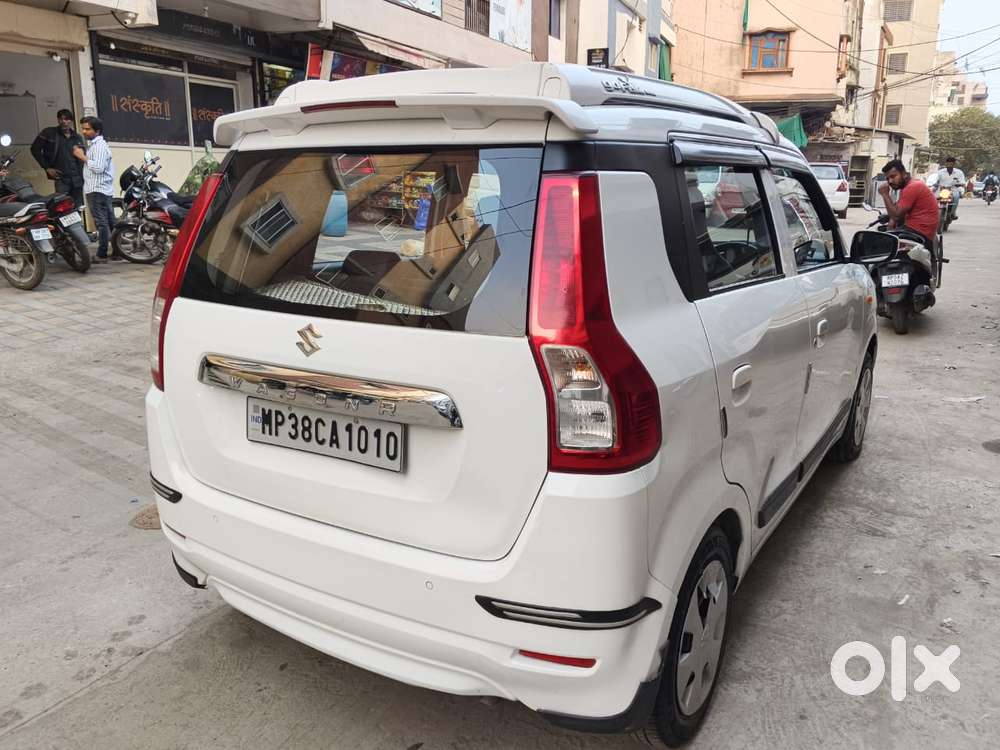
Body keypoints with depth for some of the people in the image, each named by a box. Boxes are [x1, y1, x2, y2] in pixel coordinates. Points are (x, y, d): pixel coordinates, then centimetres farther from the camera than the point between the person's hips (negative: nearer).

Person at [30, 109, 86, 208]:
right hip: (61, 178, -4)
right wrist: (47, 168, -2)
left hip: (77, 180, 4)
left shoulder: (78, 138, 14)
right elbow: (35, 149, 4)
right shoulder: (49, 133, 3)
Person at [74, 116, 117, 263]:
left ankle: (101, 255, -9)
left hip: (97, 190, -11)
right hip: (101, 189, 11)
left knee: (102, 223, -10)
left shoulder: (99, 145, -10)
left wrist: (83, 157, -14)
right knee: (108, 222, 10)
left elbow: (99, 167, -22)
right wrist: (82, 156, 14)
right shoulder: (95, 144, 23)